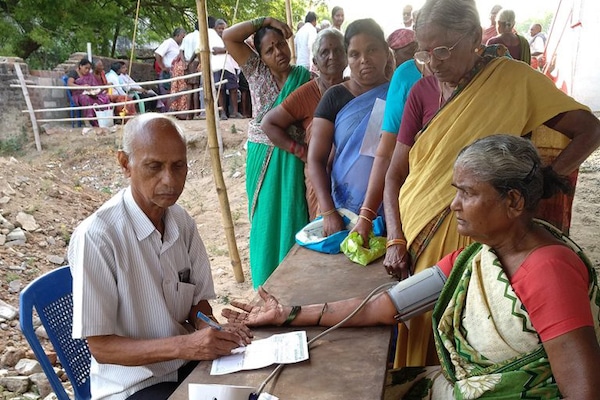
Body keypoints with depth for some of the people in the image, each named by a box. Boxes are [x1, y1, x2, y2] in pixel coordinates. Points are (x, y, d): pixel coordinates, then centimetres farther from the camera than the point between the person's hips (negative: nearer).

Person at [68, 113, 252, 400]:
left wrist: (214, 333, -13)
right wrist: (183, 345, -28)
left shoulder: (181, 221, -3)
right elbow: (101, 347, -16)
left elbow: (197, 300, 7)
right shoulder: (95, 237, -21)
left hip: (189, 363, 6)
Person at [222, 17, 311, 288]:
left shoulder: (304, 77, -1)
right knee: (266, 219, 10)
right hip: (262, 158, 2)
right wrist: (263, 21, -9)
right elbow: (228, 37, -7)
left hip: (293, 159, -1)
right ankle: (268, 284, 25)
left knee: (292, 218, 4)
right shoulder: (256, 71, 1)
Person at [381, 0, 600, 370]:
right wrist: (395, 241, -5)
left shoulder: (513, 79, -5)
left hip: (476, 241, -3)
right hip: (416, 243, 4)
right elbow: (396, 175, 5)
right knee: (419, 336, 13)